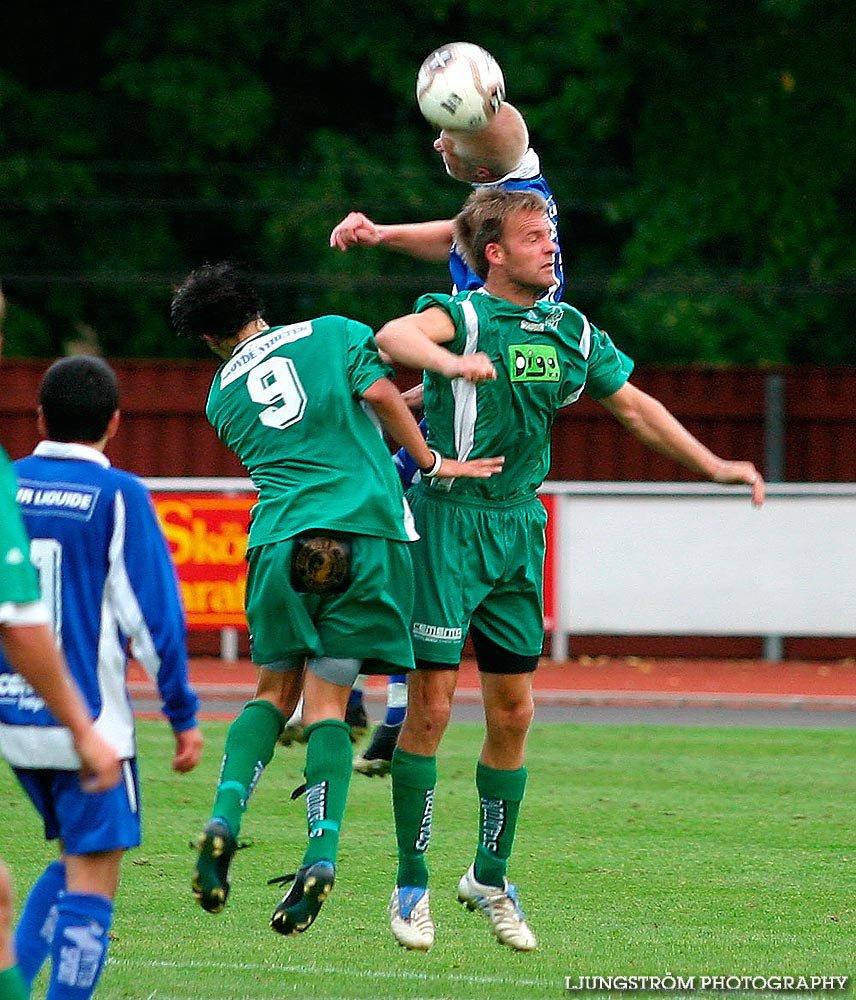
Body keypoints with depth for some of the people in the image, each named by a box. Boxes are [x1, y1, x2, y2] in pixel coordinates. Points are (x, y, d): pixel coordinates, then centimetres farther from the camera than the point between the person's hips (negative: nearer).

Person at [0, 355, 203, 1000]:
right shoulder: (118, 495, -8)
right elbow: (153, 613, -10)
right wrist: (183, 715, -2)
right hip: (88, 721, -5)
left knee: (74, 861, 21)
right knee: (92, 878, 0)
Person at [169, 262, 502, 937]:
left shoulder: (223, 397, 20)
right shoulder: (333, 333, 12)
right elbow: (382, 395, -4)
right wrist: (433, 463, 6)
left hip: (282, 543, 2)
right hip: (366, 531, -2)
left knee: (276, 690, 17)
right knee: (327, 701, 0)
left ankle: (225, 815, -4)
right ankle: (322, 852, -15)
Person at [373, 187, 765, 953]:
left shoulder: (572, 331, 8)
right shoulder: (463, 316, -11)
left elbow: (633, 406, 19)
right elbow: (393, 337, -33)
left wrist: (713, 465, 14)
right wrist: (447, 360, -54)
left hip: (518, 528, 6)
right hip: (448, 521, -6)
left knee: (513, 712, 8)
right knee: (431, 705, -6)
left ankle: (490, 876, 22)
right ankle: (412, 884, 3)